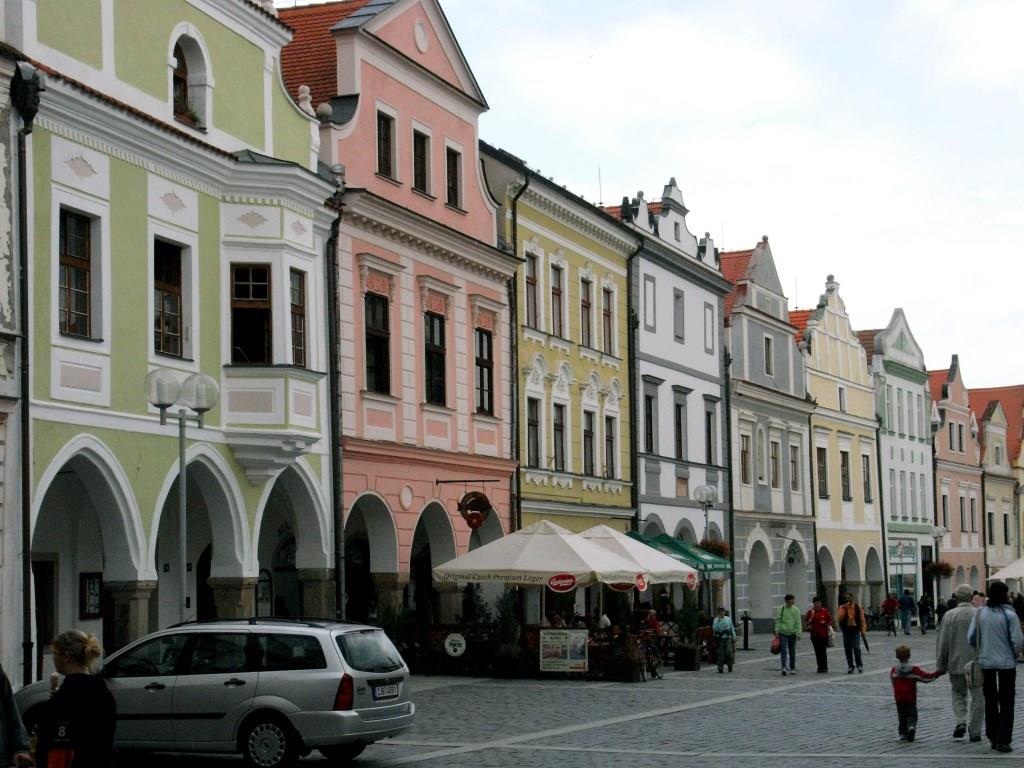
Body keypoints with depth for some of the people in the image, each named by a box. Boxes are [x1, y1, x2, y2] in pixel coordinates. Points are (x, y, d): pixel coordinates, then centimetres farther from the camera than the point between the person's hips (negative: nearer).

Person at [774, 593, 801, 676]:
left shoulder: (795, 610, 2)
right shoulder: (781, 609, -1)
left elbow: (798, 622, 0)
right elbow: (777, 620, 0)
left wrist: (798, 633, -7)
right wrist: (777, 631, -7)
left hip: (792, 633, 2)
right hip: (783, 633, -2)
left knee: (792, 652, 10)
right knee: (784, 651, -12)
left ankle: (792, 668, 20)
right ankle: (784, 667, -19)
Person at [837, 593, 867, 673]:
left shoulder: (858, 607, 2)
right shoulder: (842, 607, 3)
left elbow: (862, 618, 6)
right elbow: (839, 618, -10)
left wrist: (863, 629, 1)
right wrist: (844, 609, -18)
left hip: (855, 629, -2)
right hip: (846, 629, 2)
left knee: (856, 648, -9)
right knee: (847, 649, 4)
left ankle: (860, 665, 6)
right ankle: (850, 666, 13)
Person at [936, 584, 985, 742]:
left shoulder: (949, 616, -6)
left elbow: (942, 642, -3)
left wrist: (941, 665, 6)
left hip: (956, 663, 0)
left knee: (958, 694, 17)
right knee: (977, 697, 8)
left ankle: (961, 721, -3)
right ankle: (974, 731, 7)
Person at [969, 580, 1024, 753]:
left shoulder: (980, 613, -4)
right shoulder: (1009, 615, -15)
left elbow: (971, 638, -3)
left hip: (986, 662, 4)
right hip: (1006, 662, -3)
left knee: (990, 700, 16)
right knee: (1006, 702, 5)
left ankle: (993, 738, 21)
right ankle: (1003, 740, 0)